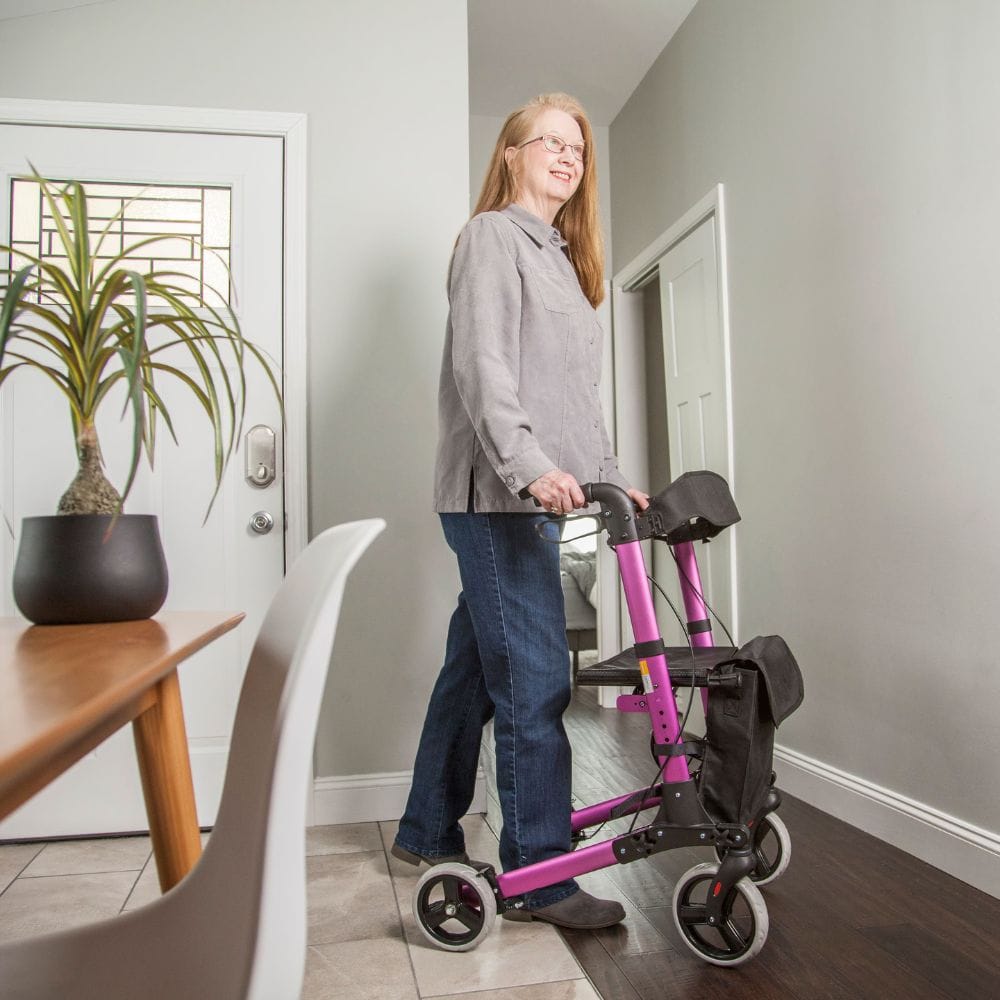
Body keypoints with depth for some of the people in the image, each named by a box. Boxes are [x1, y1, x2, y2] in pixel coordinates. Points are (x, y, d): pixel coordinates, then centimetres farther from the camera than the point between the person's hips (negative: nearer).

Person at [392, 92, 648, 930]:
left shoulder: (564, 259, 27)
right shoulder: (492, 236, 0)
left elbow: (578, 394, 25)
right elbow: (481, 365, -16)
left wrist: (611, 478, 19)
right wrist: (529, 467, -28)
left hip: (530, 497, 9)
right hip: (493, 493, -9)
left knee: (475, 666, 13)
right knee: (534, 679, -8)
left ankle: (428, 834, 27)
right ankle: (541, 875, 3)